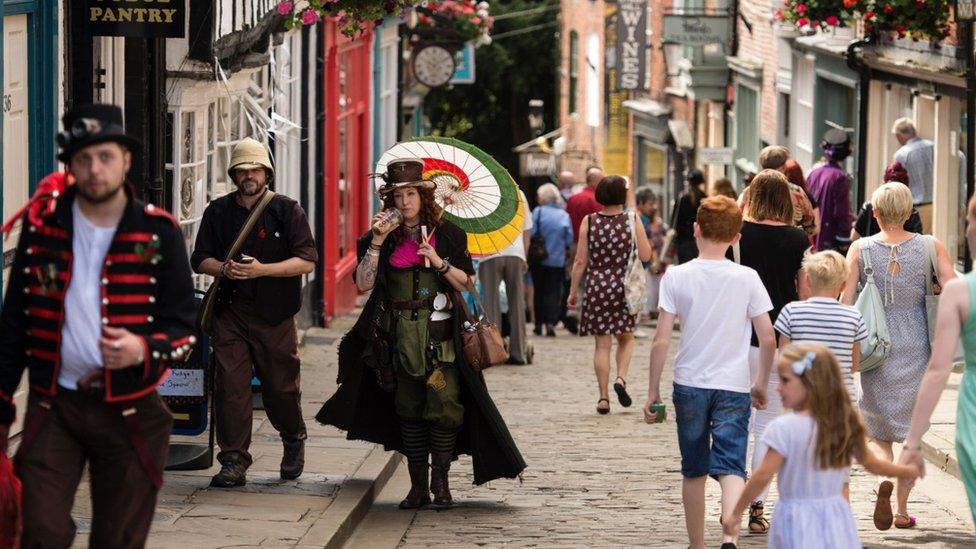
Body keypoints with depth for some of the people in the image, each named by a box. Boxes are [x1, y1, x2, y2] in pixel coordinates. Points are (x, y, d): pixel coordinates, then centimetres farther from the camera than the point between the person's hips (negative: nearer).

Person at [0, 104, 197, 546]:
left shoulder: (158, 232, -2)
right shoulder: (43, 224, 3)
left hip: (130, 410, -1)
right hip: (53, 406, 1)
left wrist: (145, 349, -22)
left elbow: (183, 326, 1)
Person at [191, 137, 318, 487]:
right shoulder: (218, 211, 9)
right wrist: (224, 269, -11)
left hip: (275, 314, -2)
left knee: (281, 386, 5)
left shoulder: (287, 210, 1)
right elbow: (200, 259, 11)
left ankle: (293, 441, 33)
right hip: (230, 311, 2)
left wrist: (261, 270, -17)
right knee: (230, 385, -7)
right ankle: (234, 462, -3)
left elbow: (307, 261, -6)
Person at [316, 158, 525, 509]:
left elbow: (465, 283, 2)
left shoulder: (446, 234, 3)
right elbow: (363, 284, -3)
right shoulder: (385, 237, 6)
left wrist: (440, 263, -14)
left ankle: (440, 480, -1)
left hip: (439, 332, -2)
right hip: (399, 332, 2)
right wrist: (376, 243, -10)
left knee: (444, 402, -11)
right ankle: (418, 485, 11)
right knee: (409, 408, 5)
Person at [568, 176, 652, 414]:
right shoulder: (632, 220, -6)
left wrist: (573, 290, 7)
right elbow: (645, 255, -4)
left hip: (597, 287, 0)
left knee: (602, 343, 5)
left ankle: (603, 397, 3)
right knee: (626, 338, 18)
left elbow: (580, 261, -2)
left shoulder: (589, 222, -3)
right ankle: (621, 378, -5)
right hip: (625, 287, 0)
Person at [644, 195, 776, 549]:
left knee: (694, 470, 15)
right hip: (733, 387, -1)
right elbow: (768, 339, -1)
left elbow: (661, 341, -6)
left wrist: (653, 391, 3)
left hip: (689, 386, 1)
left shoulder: (676, 277, -5)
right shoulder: (747, 278, -3)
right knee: (731, 467, -6)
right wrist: (761, 384, 14)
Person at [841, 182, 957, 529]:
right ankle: (902, 510, 13)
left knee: (878, 426, 13)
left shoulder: (860, 250, -5)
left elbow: (844, 302, -7)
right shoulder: (930, 247, -5)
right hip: (917, 348, 1)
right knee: (912, 428, 13)